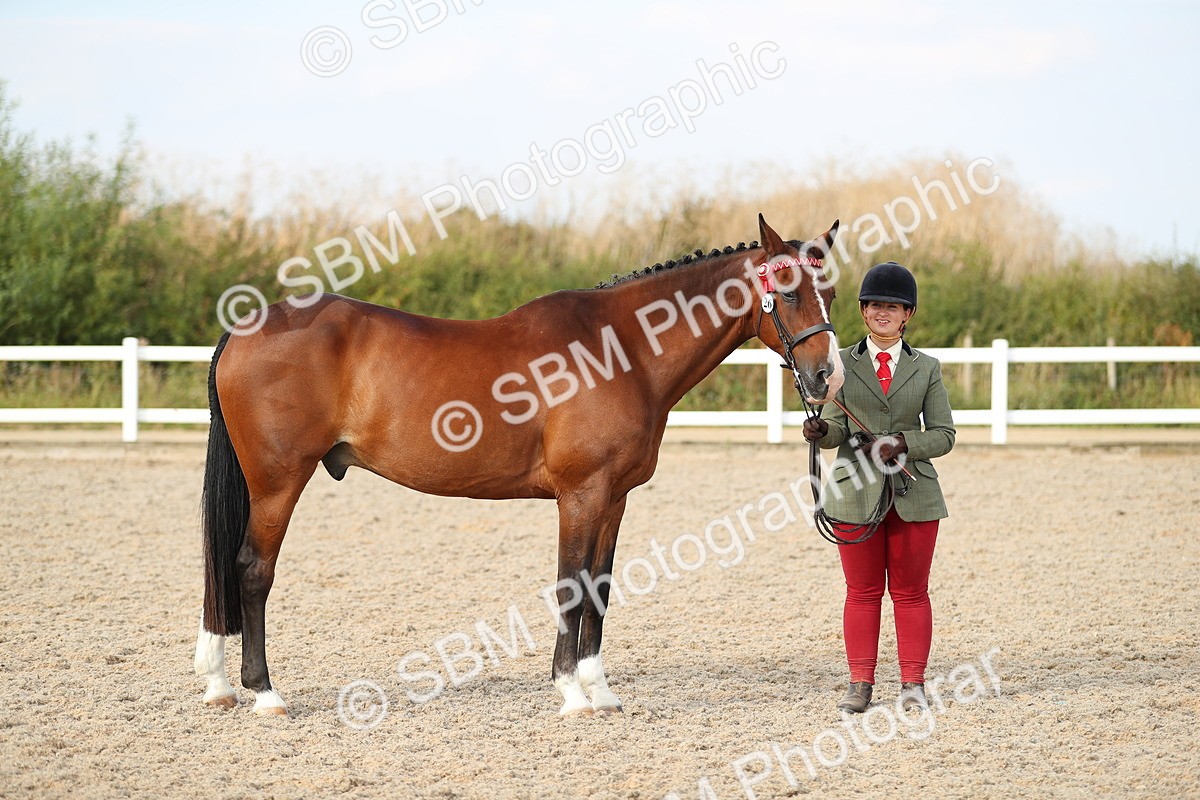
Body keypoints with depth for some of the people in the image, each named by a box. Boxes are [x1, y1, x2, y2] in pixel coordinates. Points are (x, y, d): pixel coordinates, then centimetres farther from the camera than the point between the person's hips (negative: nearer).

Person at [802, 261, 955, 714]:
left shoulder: (927, 368, 6)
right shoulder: (842, 364, 7)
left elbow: (943, 434, 3)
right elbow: (836, 425, 3)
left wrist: (902, 444, -14)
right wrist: (821, 431, -20)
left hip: (913, 494, 0)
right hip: (856, 493, 0)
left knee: (911, 592, 4)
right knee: (862, 591, 5)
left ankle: (913, 685, 11)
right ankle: (860, 684, 10)